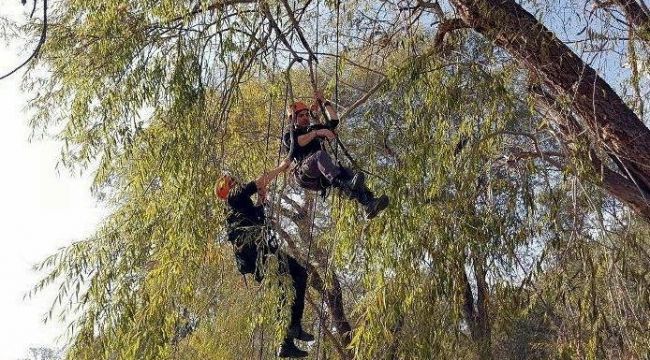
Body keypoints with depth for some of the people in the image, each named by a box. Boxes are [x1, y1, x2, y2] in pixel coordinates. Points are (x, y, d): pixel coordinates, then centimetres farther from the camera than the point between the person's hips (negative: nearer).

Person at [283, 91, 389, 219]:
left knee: (345, 172, -25)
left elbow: (334, 120, 25)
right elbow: (297, 142, -8)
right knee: (320, 155, -36)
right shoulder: (288, 135, 18)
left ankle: (369, 204, -47)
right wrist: (317, 133, -18)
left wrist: (324, 101, 19)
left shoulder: (313, 129, 36)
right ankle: (344, 184, -63)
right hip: (303, 174, -5)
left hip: (321, 178, 5)